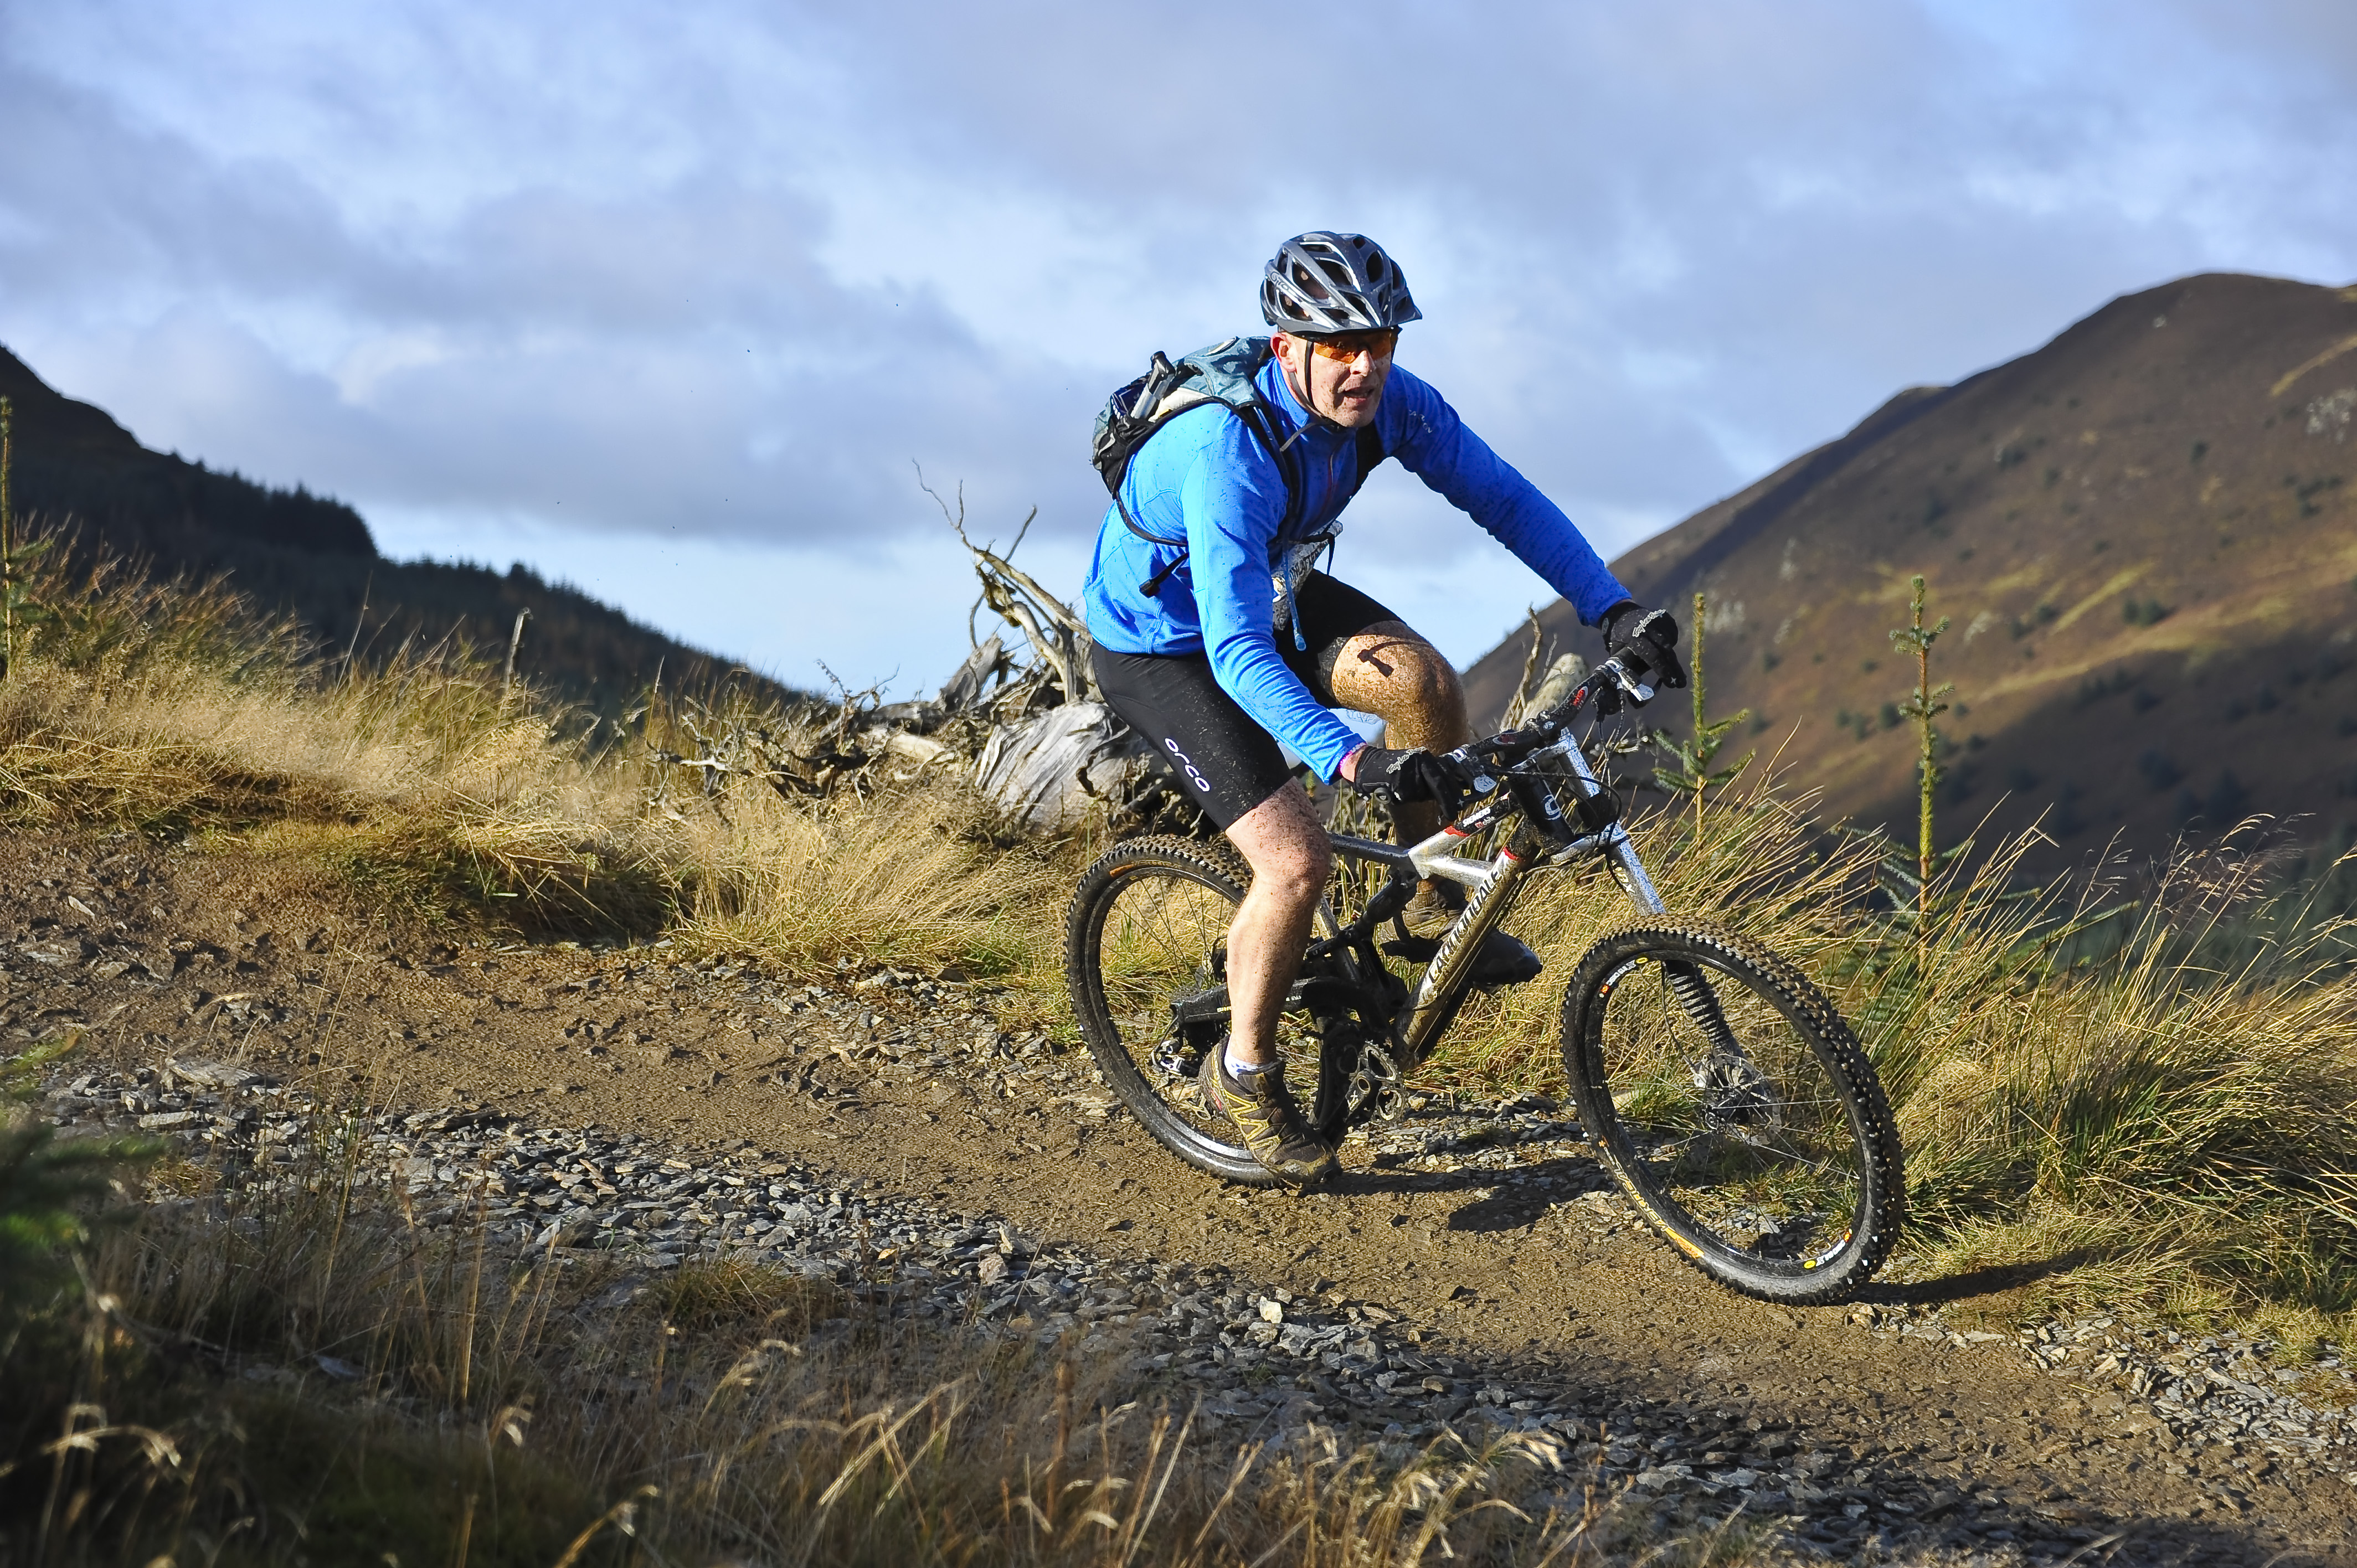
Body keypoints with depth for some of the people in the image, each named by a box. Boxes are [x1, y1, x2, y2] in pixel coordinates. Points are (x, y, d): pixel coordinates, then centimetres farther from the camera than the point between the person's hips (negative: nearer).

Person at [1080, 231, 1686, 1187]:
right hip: (1160, 647, -6)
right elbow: (1238, 650, -42)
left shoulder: (1388, 402, -18)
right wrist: (1350, 761, -54)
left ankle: (1435, 905, 4)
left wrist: (1611, 608, -20)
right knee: (1297, 862, -18)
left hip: (1271, 591, 6)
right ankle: (1243, 1073, 6)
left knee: (1423, 680, -19)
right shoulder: (1229, 449, -38)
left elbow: (1503, 498, -9)